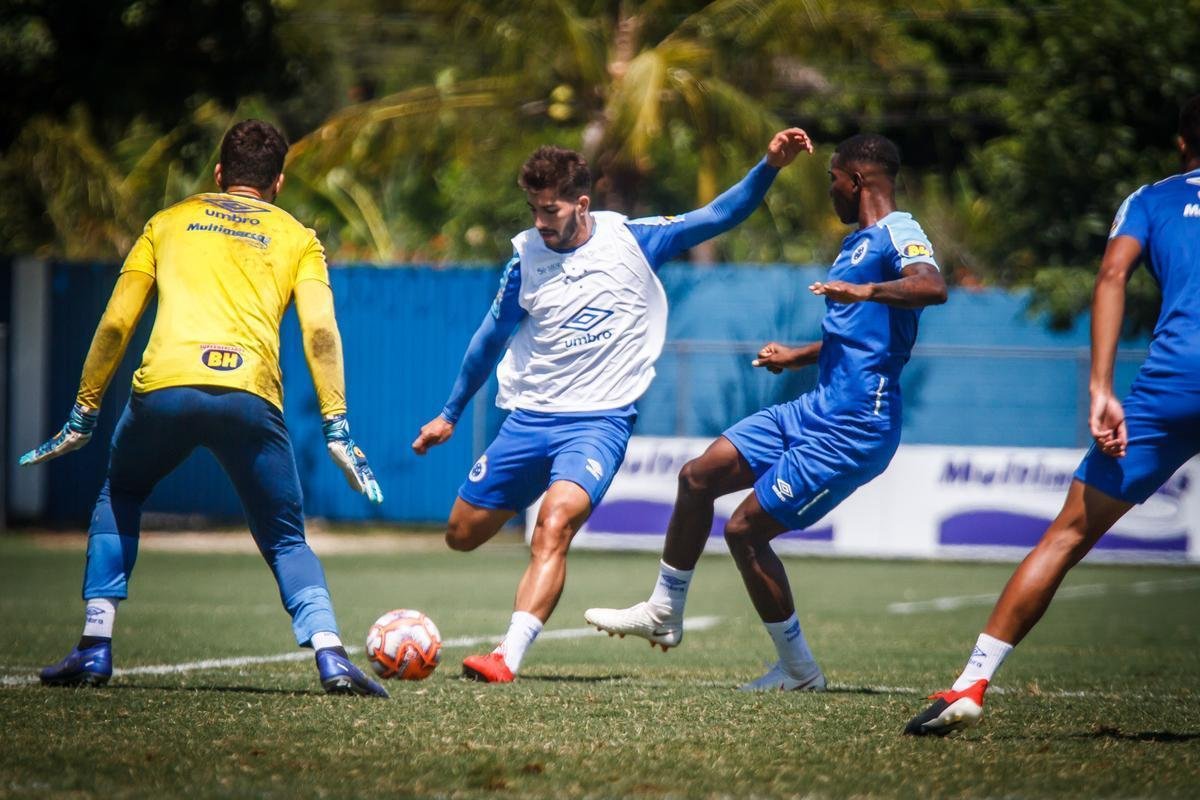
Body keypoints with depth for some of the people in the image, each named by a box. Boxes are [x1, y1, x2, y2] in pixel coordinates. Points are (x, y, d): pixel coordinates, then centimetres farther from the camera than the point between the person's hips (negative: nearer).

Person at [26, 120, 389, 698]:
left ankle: (95, 649, 17)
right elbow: (320, 330, 6)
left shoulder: (168, 223, 24)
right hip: (249, 395, 0)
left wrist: (82, 417, 23)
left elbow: (115, 325, 18)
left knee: (118, 499, 28)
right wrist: (337, 429, 5)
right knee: (286, 541, 14)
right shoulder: (297, 237, 22)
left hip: (164, 388, 1)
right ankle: (330, 657, -9)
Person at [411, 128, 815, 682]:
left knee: (554, 527, -29)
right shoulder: (527, 256, 2)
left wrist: (769, 166, -19)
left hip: (599, 420, -4)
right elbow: (491, 337, 15)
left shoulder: (630, 241, -4)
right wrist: (450, 415, 22)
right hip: (528, 417, 4)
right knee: (462, 535, 9)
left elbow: (718, 217, -4)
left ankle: (508, 657, -35)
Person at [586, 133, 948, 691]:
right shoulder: (858, 242, 18)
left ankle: (799, 669, 6)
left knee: (745, 530, -8)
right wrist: (796, 357, 40)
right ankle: (664, 613, 25)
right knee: (698, 476, 11)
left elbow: (933, 288, -36)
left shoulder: (897, 235, -13)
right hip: (818, 409, 10)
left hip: (852, 430, -10)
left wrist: (863, 290, -47)